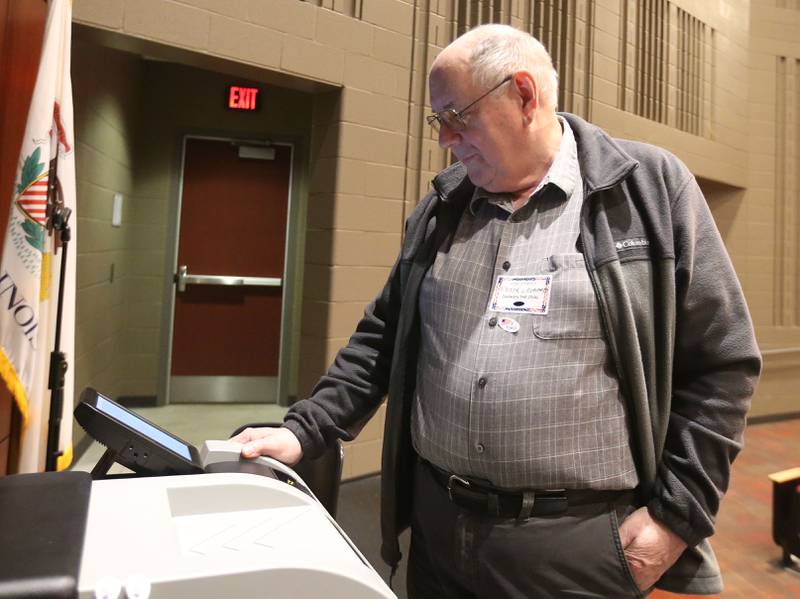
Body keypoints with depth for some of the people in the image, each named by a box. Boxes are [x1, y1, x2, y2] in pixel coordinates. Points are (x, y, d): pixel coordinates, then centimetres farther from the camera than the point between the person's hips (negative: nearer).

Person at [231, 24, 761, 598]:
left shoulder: (650, 188, -5)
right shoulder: (441, 207, 7)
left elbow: (721, 362, -4)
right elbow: (384, 337, 10)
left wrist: (677, 513, -8)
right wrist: (304, 431, 3)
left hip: (582, 542, -3)